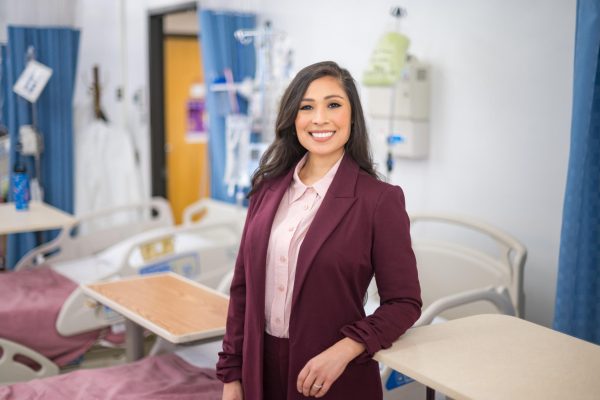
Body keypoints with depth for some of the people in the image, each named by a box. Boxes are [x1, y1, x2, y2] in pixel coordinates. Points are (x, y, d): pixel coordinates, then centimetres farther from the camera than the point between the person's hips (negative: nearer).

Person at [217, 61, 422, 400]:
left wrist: (343, 351, -20)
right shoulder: (268, 187, 1)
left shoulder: (380, 199, -12)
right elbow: (243, 286, 5)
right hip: (260, 371, 4)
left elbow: (404, 302, -8)